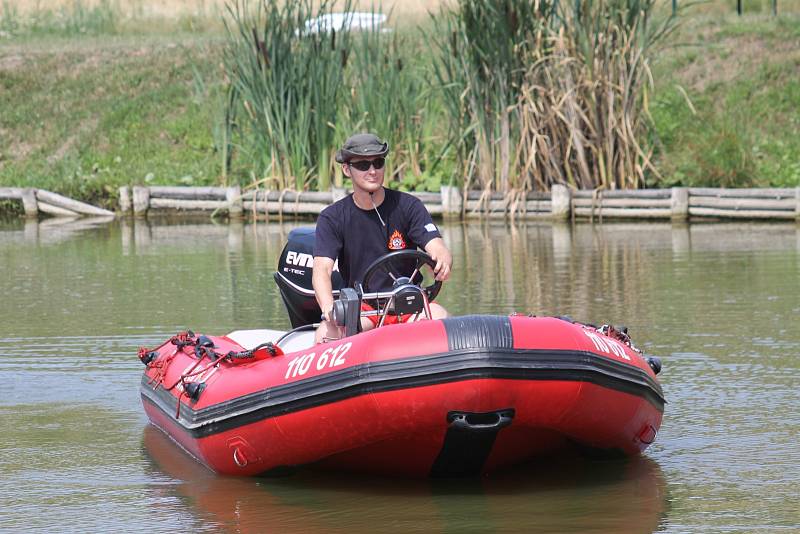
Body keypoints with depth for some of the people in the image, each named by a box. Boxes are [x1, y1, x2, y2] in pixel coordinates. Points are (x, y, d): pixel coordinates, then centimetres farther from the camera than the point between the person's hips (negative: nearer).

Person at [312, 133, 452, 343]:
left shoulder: (408, 206, 1)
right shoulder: (332, 218, 0)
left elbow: (438, 247, -11)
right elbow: (322, 268, -13)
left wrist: (442, 263, -39)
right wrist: (328, 308, -36)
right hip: (359, 308, 0)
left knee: (440, 318, -31)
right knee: (326, 333, -31)